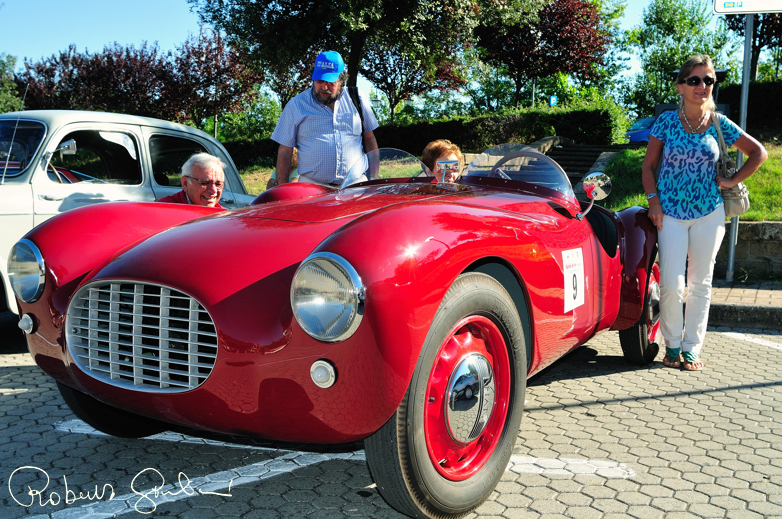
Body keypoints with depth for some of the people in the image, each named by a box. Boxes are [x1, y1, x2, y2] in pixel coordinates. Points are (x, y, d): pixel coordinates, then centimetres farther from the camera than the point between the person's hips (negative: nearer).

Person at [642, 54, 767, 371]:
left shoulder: (719, 124, 3)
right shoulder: (667, 121, 0)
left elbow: (758, 152, 13)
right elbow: (648, 166, 3)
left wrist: (733, 181, 3)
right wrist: (654, 201, -8)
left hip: (708, 214, 2)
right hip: (671, 213, -2)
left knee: (700, 284, 6)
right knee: (671, 284, -8)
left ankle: (692, 348, 17)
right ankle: (672, 345, 12)